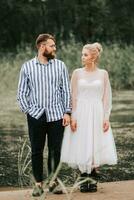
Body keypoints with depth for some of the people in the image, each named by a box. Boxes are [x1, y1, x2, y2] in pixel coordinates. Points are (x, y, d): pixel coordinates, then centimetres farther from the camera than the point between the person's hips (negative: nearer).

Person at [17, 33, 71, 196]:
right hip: (36, 116, -1)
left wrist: (67, 112, 0)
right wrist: (28, 110, -4)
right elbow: (22, 93, 7)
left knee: (55, 151, 4)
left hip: (56, 115, 1)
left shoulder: (60, 66, 6)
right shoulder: (27, 67, 3)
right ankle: (38, 183, 12)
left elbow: (66, 90, 7)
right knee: (36, 151, 4)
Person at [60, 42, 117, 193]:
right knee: (81, 146, 1)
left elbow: (107, 97, 4)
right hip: (81, 114, 0)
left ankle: (93, 179, 11)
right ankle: (84, 179, 9)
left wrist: (106, 118, -3)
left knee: (96, 146, 1)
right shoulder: (77, 73, 2)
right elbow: (73, 96, 1)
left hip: (97, 114, 0)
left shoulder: (103, 74, 3)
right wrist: (72, 117, -7)